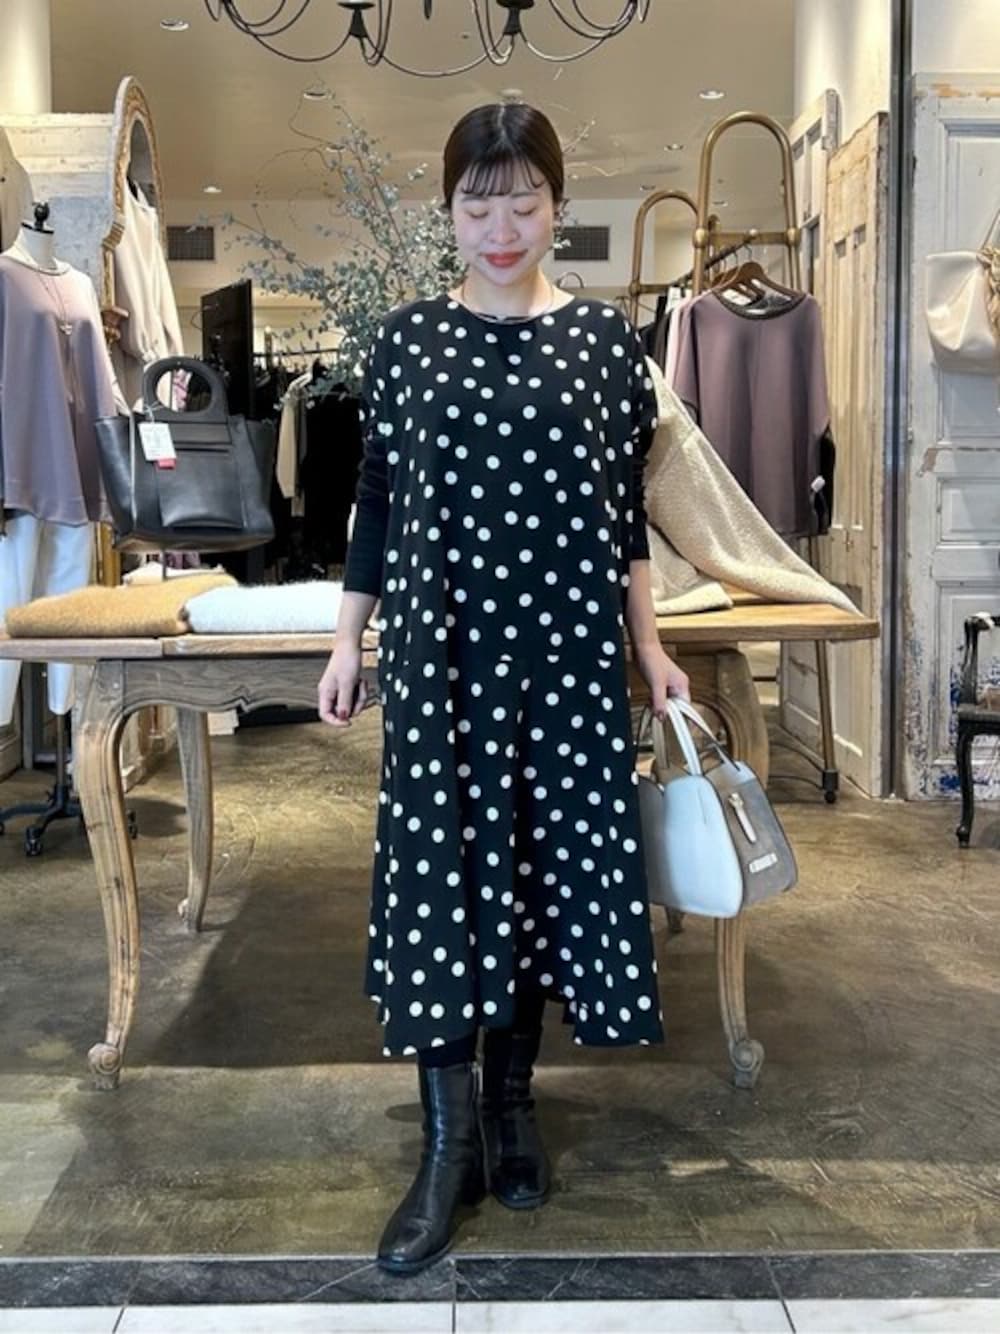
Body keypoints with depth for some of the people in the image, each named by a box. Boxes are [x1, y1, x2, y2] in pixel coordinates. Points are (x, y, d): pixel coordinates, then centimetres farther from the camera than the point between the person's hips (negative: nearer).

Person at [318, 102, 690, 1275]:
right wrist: (348, 642, 5)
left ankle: (511, 1101, 26)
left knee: (543, 859, 7)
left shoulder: (604, 340, 4)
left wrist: (650, 648, 4)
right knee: (438, 865, -2)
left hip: (568, 644, 1)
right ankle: (450, 1141, 10)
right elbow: (377, 503, 7)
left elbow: (625, 513, 7)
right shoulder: (407, 339, 4)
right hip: (439, 641, 0)